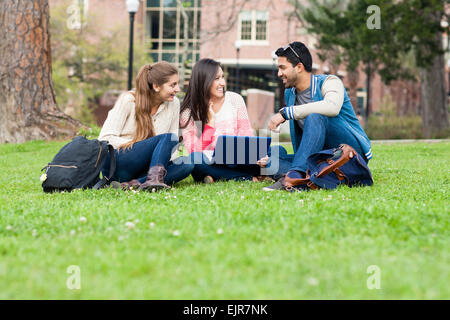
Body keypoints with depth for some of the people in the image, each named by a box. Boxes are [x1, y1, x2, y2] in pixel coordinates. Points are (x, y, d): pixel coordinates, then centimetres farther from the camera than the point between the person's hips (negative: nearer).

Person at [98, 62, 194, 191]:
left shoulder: (173, 103, 5)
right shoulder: (128, 100, -8)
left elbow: (172, 147, 10)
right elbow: (105, 138, -12)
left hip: (142, 168, 5)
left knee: (187, 165, -23)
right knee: (167, 138, -25)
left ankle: (134, 183, -36)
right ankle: (154, 179, -46)